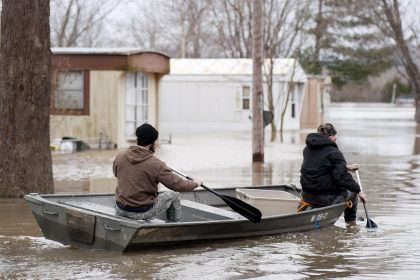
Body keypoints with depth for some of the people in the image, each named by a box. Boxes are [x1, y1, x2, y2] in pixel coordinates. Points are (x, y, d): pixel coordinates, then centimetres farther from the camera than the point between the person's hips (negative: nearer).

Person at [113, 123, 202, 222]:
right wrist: (195, 183, 7)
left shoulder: (119, 157, -4)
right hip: (144, 213, -4)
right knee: (173, 195, 17)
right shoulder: (156, 165, -18)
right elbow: (178, 185, -12)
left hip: (120, 210, 5)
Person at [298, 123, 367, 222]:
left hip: (307, 195, 7)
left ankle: (309, 208, 14)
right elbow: (342, 177, -21)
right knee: (352, 190, 20)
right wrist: (359, 191, -11)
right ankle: (351, 222, 31)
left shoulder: (308, 149, 8)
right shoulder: (333, 152, -16)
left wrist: (346, 167, 26)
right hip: (328, 198, -7)